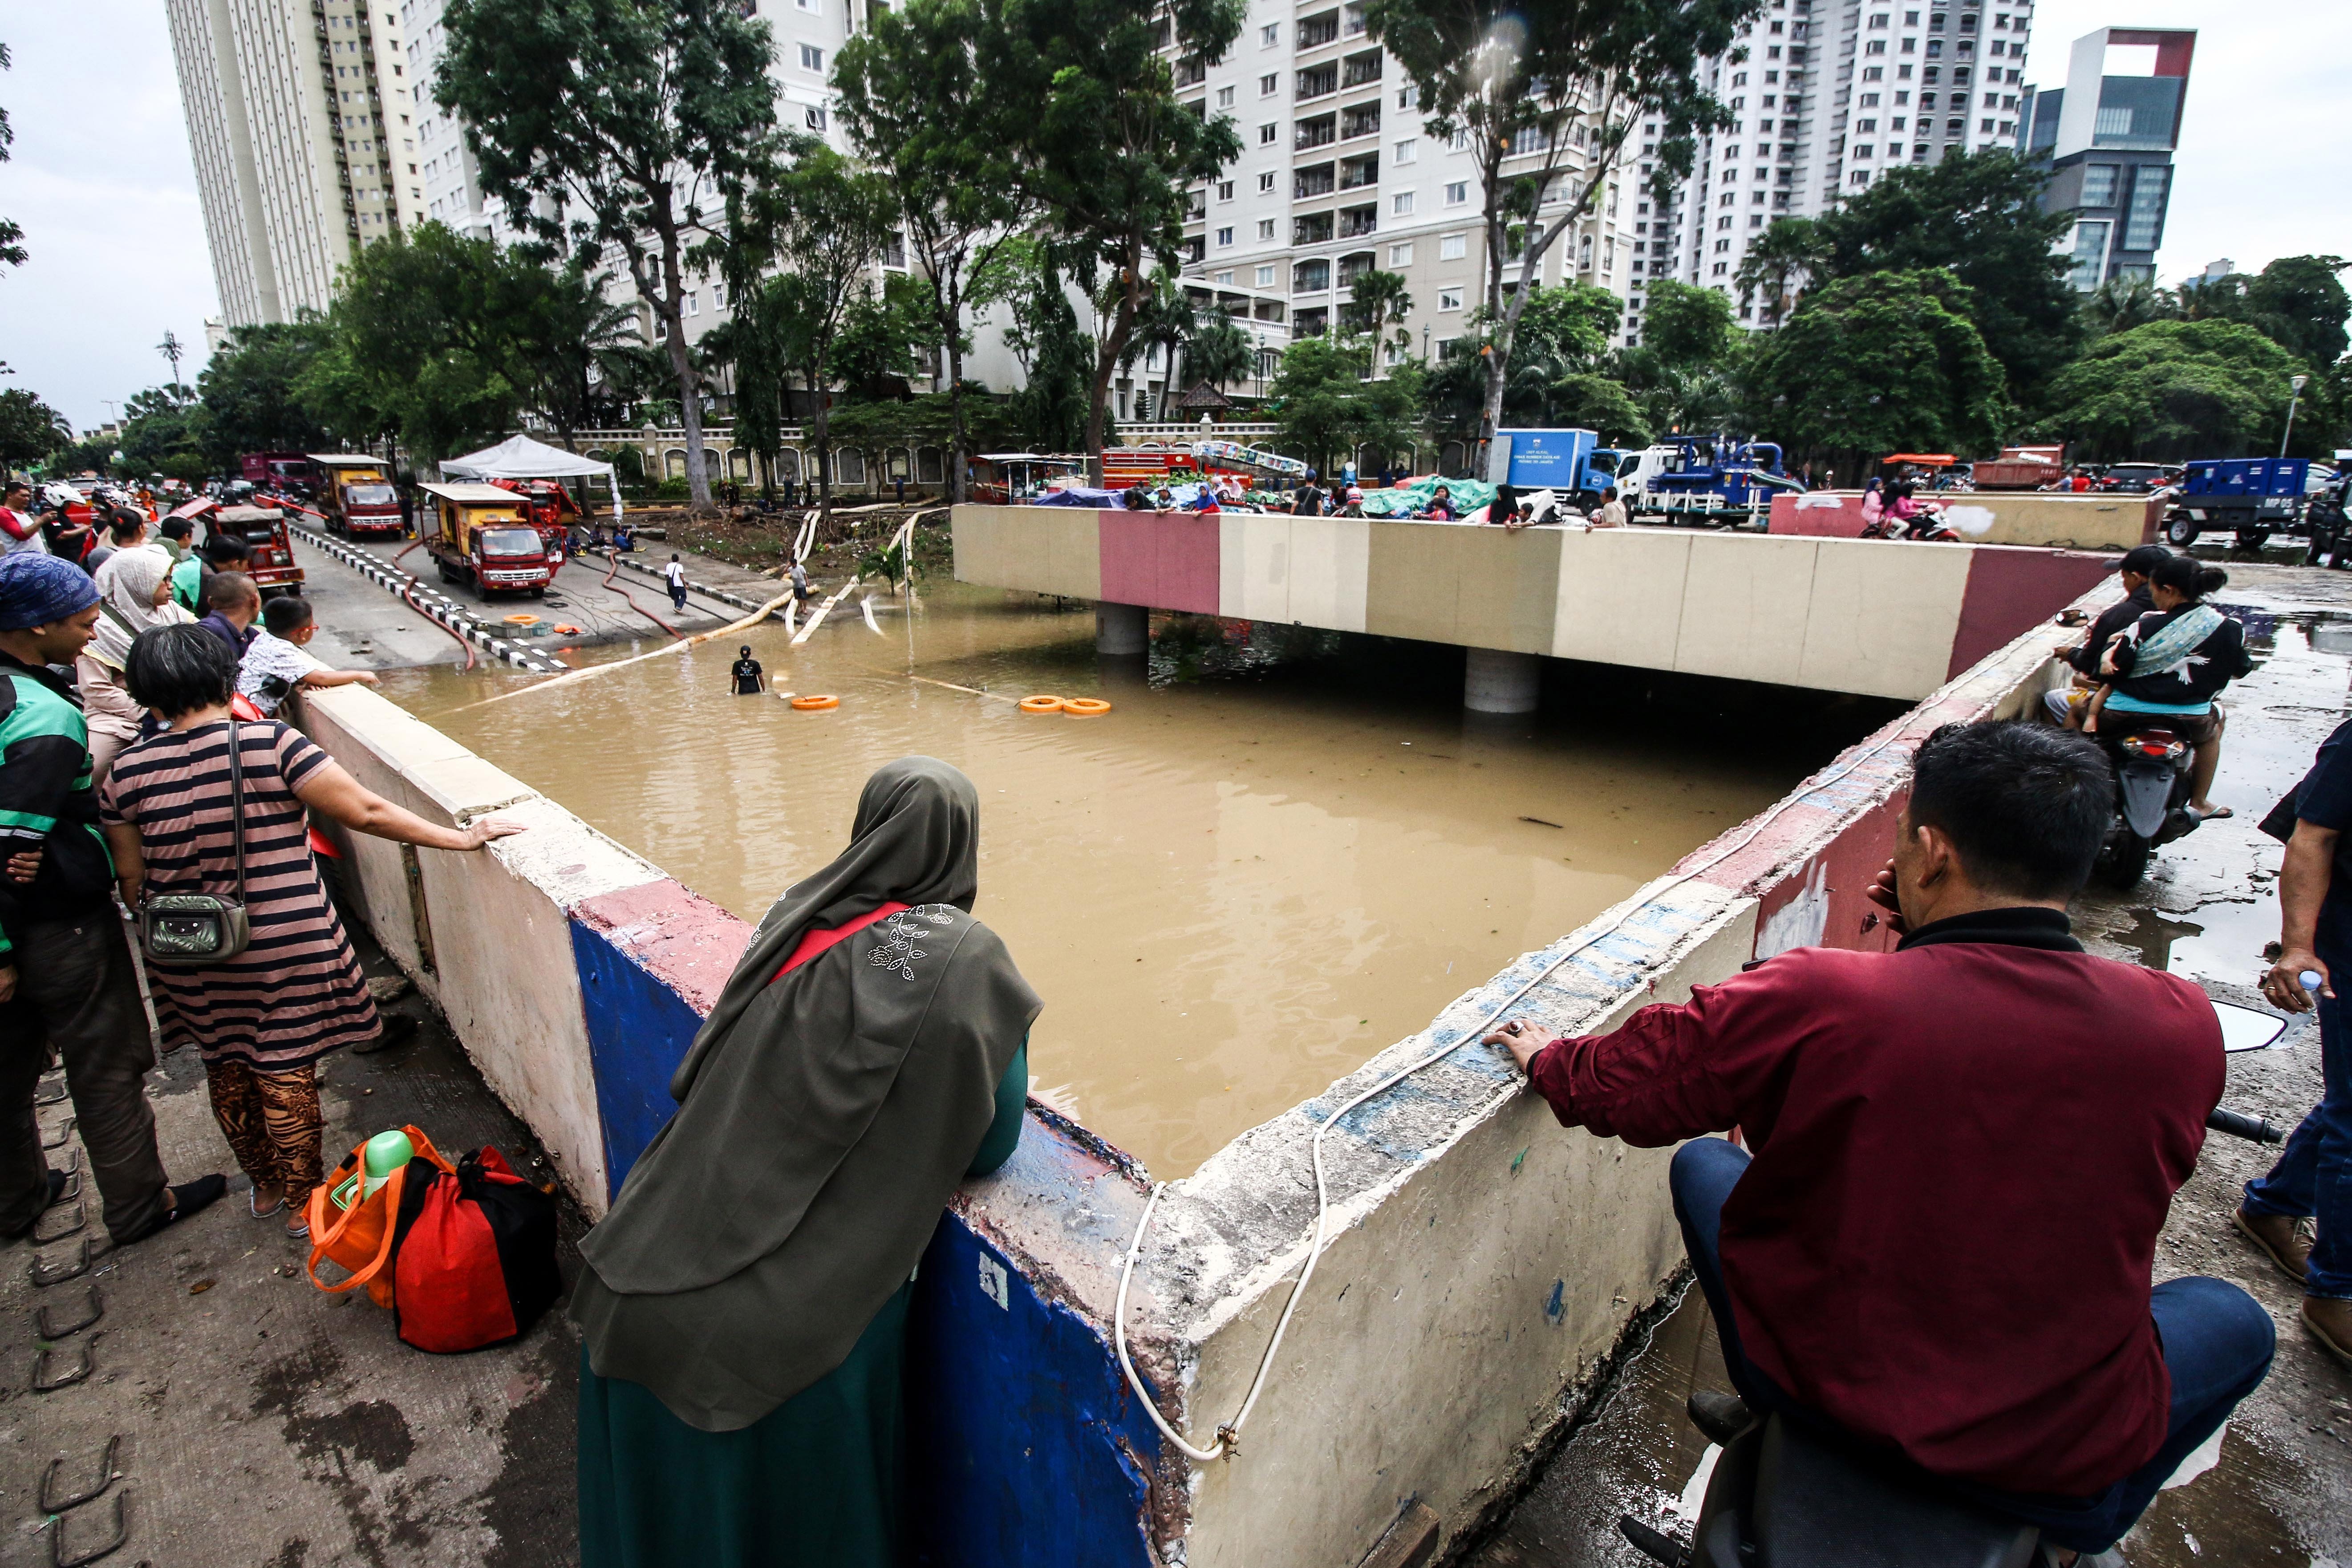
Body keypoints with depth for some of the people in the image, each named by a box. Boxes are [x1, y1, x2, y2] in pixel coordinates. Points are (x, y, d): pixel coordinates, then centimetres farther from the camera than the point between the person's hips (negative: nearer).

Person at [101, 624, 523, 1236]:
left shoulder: (127, 773, -5)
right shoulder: (271, 744, -17)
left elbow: (132, 880, 3)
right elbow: (366, 812, -19)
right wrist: (461, 838, -13)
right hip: (285, 950, -4)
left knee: (228, 1073, 22)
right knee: (287, 1076, 10)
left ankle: (264, 1186, 40)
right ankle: (302, 1202, 25)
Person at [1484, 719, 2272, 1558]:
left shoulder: (1812, 1001, -26)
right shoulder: (2184, 1026, -18)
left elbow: (1618, 1088, -12)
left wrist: (1546, 1060, 10)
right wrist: (1941, 947, 2)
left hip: (1817, 1387, -1)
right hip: (2058, 1464, 2)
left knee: (1702, 1163, 25)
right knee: (2232, 1319, 30)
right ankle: (2070, 1528, 37)